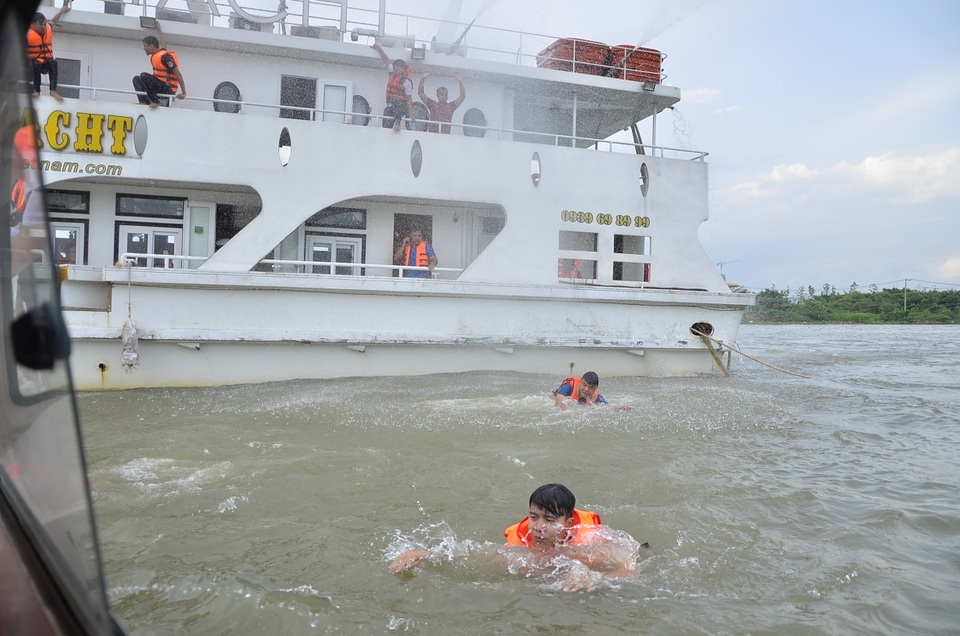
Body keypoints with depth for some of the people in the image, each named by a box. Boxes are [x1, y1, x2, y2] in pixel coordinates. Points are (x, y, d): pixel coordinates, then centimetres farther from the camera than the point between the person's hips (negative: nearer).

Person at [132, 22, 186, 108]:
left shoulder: (164, 56, -15)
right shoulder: (155, 55, 12)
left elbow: (178, 74, -19)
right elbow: (163, 44, 35)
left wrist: (183, 93, -25)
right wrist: (158, 29, 52)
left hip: (169, 89, -10)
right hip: (161, 86, 10)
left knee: (144, 76, -25)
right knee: (137, 79, 14)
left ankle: (155, 101, -21)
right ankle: (144, 102, -5)